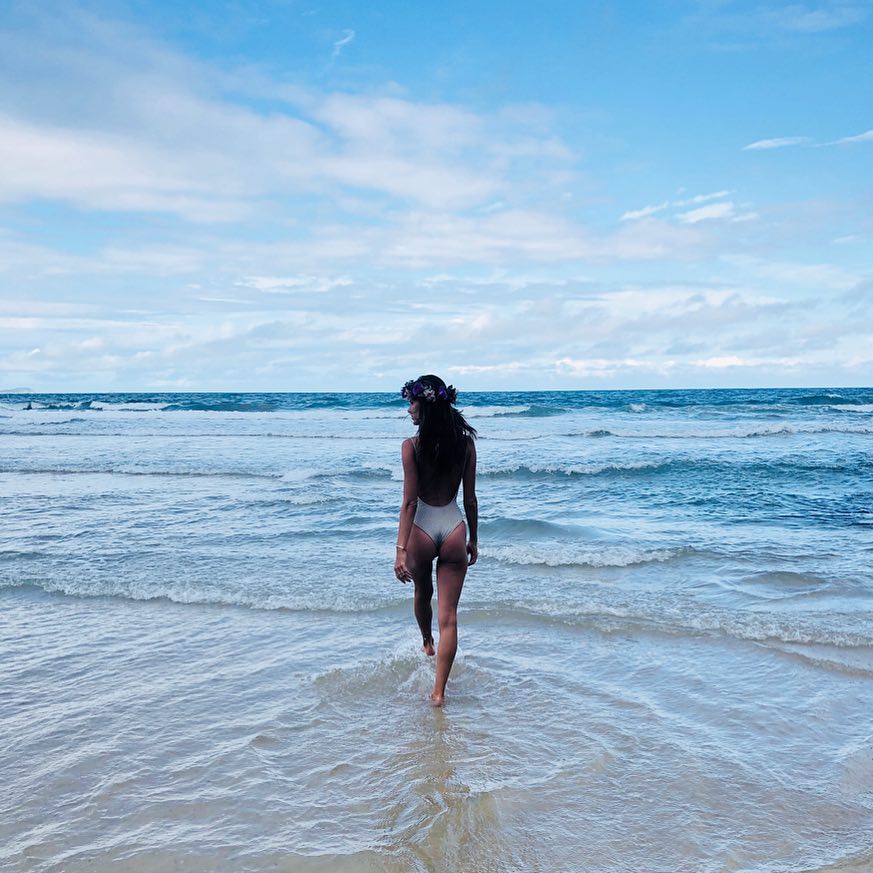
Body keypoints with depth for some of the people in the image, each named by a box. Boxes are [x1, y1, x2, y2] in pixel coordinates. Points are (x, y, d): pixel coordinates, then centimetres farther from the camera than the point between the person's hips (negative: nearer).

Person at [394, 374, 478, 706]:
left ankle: (427, 643, 55)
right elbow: (470, 498, 2)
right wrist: (473, 539, 13)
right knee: (448, 616, 3)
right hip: (454, 530, 1)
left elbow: (409, 502, -15)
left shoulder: (412, 446, -13)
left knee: (422, 594, 28)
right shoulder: (465, 442, -3)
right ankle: (439, 691, 4)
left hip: (422, 530, -1)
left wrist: (401, 549, -14)